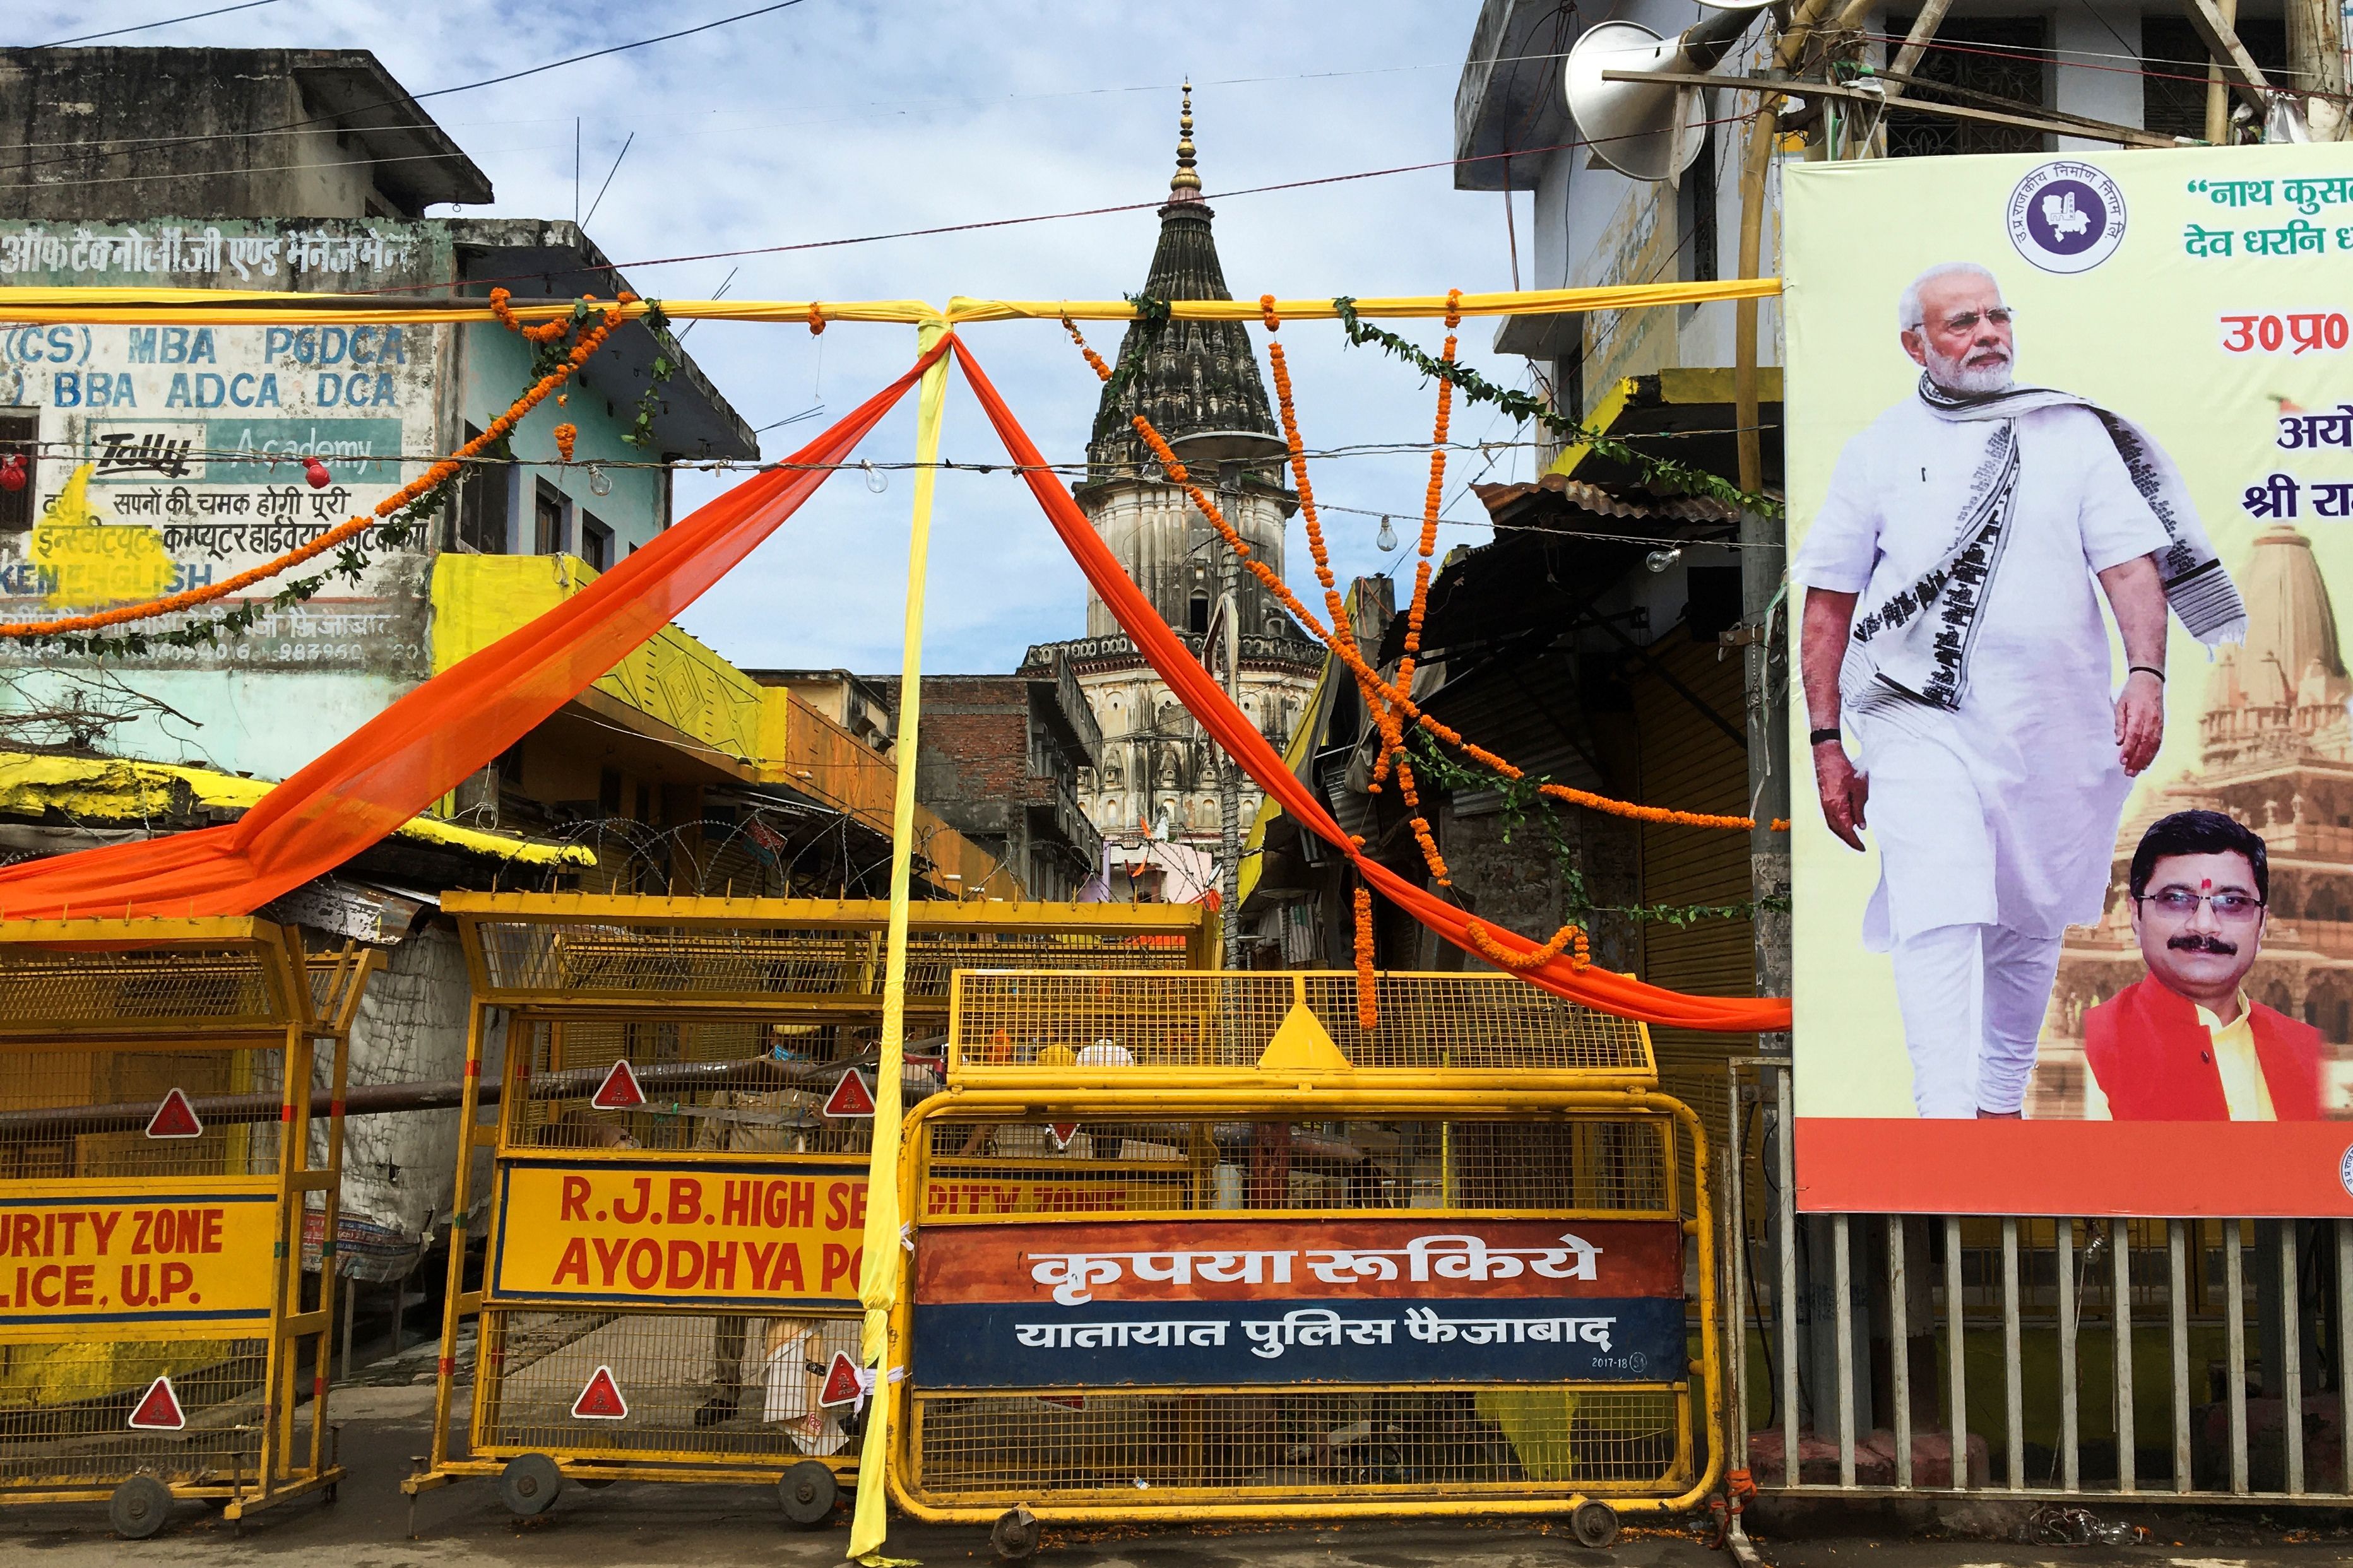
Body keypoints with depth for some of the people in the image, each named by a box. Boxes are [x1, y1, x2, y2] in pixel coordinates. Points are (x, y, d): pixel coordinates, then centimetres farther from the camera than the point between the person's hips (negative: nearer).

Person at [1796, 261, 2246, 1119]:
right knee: (1938, 915, -18)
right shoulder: (1878, 450, 6)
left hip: (2056, 729, 2)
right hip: (1920, 720, -2)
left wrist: (2146, 673, -13)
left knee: (2031, 928, 12)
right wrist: (1827, 743, 1)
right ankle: (1944, 1120, -20)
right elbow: (1827, 606, 6)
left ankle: (2001, 1104, 31)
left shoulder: (2074, 433, 10)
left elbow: (2132, 562, 4)